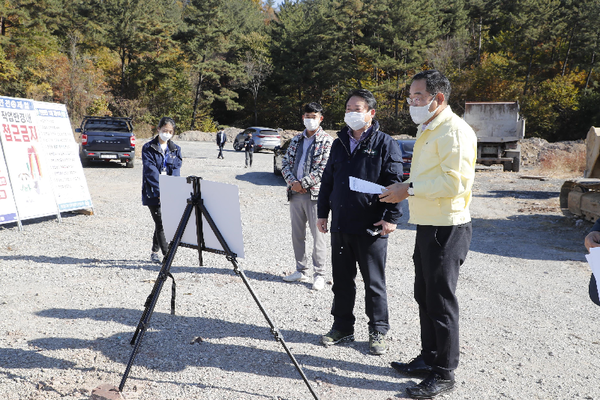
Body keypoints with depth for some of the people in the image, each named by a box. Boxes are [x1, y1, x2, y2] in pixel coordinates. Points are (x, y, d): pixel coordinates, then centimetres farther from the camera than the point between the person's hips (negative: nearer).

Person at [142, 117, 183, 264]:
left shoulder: (176, 149, 10)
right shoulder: (148, 148, 0)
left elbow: (176, 170, 0)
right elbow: (150, 170, -10)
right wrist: (160, 191, -19)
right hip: (153, 192, -3)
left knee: (161, 223, 9)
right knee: (160, 223, -9)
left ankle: (154, 252, 25)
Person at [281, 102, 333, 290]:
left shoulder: (327, 141, -3)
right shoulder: (296, 140, 15)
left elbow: (324, 169, -11)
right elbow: (285, 163, 11)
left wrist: (303, 183, -13)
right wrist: (292, 182, -7)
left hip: (315, 194, -6)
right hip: (295, 193, 6)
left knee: (318, 235, -1)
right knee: (297, 235, 12)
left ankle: (319, 274, 9)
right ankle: (301, 271, 24)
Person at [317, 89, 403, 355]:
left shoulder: (385, 143, -3)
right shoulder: (339, 144, 14)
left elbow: (395, 183, -7)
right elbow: (327, 181, 19)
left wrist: (392, 217, -13)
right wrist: (322, 213, 16)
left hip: (371, 228, -5)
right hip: (340, 225, 5)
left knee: (374, 282, 5)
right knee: (342, 280, 13)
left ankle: (378, 332, 19)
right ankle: (342, 327, 27)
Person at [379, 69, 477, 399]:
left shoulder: (454, 130, -15)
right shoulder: (427, 130, 17)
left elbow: (456, 181, -24)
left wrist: (409, 189, -20)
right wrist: (403, 188, 8)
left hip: (447, 229, -10)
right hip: (427, 226, 10)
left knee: (441, 301, -1)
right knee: (425, 295, 17)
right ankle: (429, 358, 32)